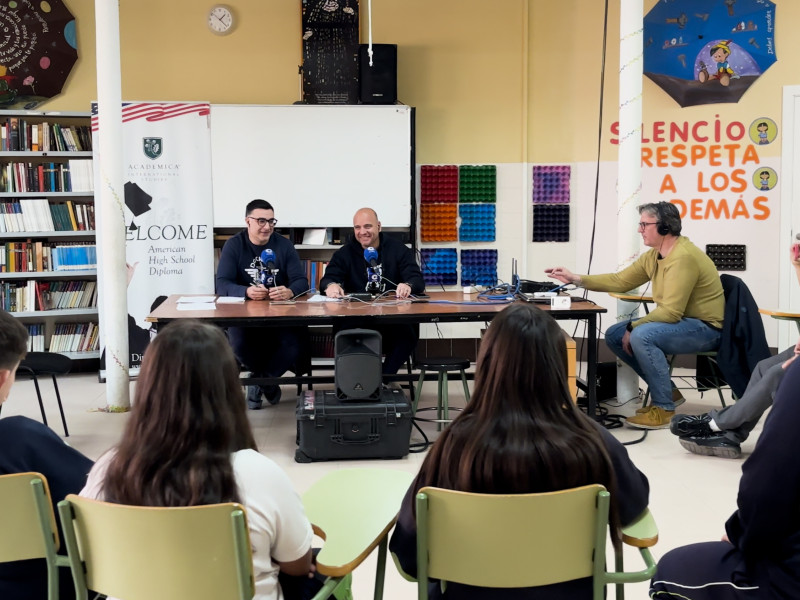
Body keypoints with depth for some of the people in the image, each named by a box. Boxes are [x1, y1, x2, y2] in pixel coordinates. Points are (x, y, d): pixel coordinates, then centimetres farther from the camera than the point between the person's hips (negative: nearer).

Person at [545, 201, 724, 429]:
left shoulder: (683, 257, -25)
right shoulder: (653, 256, 4)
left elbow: (670, 312, -28)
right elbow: (620, 281, 12)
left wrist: (633, 327, -18)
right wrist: (577, 279, 5)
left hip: (704, 329, -10)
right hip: (681, 322, 10)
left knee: (641, 336, -32)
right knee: (614, 335, 4)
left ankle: (664, 409, -17)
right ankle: (667, 391, 12)